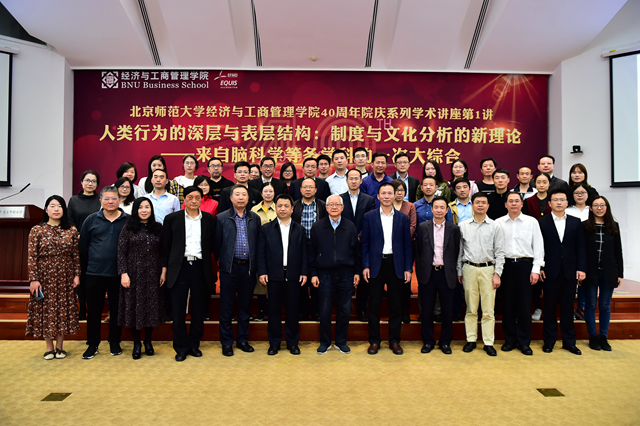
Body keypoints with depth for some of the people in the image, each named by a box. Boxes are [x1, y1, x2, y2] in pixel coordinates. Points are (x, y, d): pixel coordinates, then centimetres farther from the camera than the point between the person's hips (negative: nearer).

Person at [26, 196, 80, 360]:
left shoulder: (72, 230, 3)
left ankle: (59, 346, 22)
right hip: (45, 276, -1)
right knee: (45, 309, 7)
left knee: (63, 309, 7)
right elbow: (32, 257, -6)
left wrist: (77, 274, 1)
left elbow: (75, 255, 5)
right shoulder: (37, 230, -3)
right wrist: (33, 279, -11)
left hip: (65, 277, 2)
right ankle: (49, 347, 22)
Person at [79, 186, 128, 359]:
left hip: (119, 274, -1)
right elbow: (82, 246, 11)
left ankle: (114, 343, 24)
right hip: (95, 273, 1)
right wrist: (93, 262, 9)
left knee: (117, 309, 9)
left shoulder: (128, 220, 0)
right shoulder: (91, 220, 5)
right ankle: (93, 344, 21)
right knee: (93, 310, 7)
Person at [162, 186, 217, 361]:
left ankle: (194, 345, 24)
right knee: (178, 311, 3)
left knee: (199, 310, 9)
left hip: (201, 268, 1)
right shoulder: (172, 219, 4)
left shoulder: (210, 219, 5)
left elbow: (213, 245, 7)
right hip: (179, 268, -1)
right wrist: (165, 268, 0)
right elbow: (165, 246, 4)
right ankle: (181, 348, 16)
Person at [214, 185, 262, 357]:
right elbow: (217, 242, 1)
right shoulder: (222, 218, 0)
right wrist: (220, 259, 2)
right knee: (226, 306, 5)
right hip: (229, 267, -2)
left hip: (248, 267, 2)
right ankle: (226, 342, 17)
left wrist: (256, 264, 3)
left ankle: (243, 339, 24)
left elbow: (258, 242, 8)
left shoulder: (255, 218, 7)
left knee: (245, 305, 11)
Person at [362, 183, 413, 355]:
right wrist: (365, 266, -5)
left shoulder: (403, 218, 6)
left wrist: (408, 268, 0)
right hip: (376, 265, -1)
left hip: (396, 265, 1)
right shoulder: (369, 217, 3)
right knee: (374, 305, 4)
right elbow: (365, 243, 3)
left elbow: (407, 244, 6)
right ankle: (374, 341, 16)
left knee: (396, 305, 7)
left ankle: (394, 341, 20)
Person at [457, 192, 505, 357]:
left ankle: (488, 343, 11)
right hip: (469, 269, 1)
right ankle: (471, 340, 17)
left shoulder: (495, 227, 3)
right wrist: (459, 271, 7)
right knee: (471, 308, 7)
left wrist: (497, 274, -4)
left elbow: (499, 252, 3)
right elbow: (460, 250, 9)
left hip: (488, 269, -1)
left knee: (488, 309, 1)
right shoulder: (463, 226, 6)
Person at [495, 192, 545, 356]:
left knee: (524, 305, 2)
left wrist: (536, 269, -3)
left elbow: (538, 246, 3)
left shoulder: (532, 222, 4)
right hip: (505, 264, 1)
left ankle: (524, 342, 15)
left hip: (525, 264, -1)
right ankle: (510, 340, 18)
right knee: (507, 304, 6)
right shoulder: (498, 223, 5)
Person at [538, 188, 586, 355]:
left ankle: (569, 341, 20)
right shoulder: (542, 222, 1)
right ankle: (549, 341, 16)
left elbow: (580, 247, 6)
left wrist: (581, 268, -2)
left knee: (568, 307, 9)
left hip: (570, 272, 2)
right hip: (550, 272, -2)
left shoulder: (575, 222, 9)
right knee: (549, 307, 6)